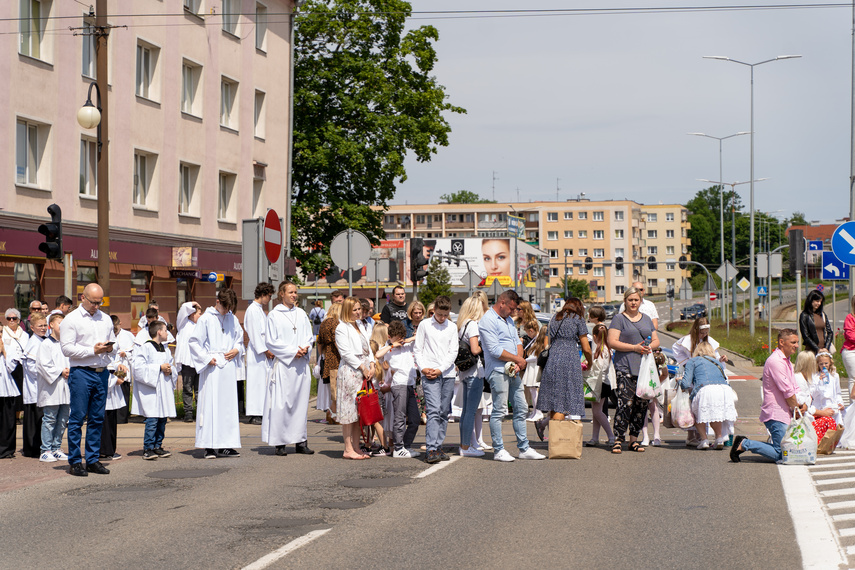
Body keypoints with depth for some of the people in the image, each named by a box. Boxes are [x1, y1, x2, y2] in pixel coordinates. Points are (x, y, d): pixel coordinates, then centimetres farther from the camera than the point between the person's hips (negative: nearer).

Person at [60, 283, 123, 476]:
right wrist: (93, 350, -14)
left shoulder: (105, 319, 16)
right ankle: (75, 461, 1)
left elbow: (113, 343, 24)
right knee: (77, 418, -4)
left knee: (97, 418, 8)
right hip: (81, 372, -6)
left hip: (102, 373, 6)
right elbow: (67, 348, -10)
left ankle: (93, 459, 14)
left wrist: (110, 349, 0)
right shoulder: (71, 320, -2)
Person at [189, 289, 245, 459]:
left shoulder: (233, 319, 10)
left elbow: (240, 340, 22)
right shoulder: (206, 319, -3)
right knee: (210, 405, -6)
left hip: (229, 367, 5)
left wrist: (237, 350, 1)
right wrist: (207, 358, -11)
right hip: (212, 368, -5)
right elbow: (194, 342, -3)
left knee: (228, 405, 5)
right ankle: (209, 447, -4)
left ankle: (224, 446, 9)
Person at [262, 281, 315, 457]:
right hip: (283, 364, -5)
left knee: (301, 401, 5)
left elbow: (309, 336, 14)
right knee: (282, 403, -6)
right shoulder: (274, 315, -1)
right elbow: (272, 342, -5)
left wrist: (305, 348, -7)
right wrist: (293, 351, -12)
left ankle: (300, 441, 8)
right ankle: (280, 443, -3)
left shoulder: (301, 314, 13)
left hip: (301, 363, 5)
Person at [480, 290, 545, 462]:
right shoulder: (488, 321, -10)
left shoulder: (509, 320, 20)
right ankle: (499, 450, 0)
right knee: (499, 411, -6)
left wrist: (518, 361, -1)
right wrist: (519, 360, -9)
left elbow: (518, 342, 19)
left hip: (513, 371, 9)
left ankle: (524, 448, 13)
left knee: (521, 409, 9)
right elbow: (495, 350, -17)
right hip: (498, 371, -9)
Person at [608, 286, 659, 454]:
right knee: (625, 403, -14)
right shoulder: (619, 319, 2)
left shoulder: (647, 319, 20)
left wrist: (649, 347, -2)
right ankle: (618, 439, -11)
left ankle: (634, 439, 11)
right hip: (625, 367, -5)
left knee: (641, 403, 3)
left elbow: (656, 340, 21)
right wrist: (635, 348, -14)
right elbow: (612, 342, -8)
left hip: (645, 367, 6)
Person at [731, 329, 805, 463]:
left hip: (785, 415, 10)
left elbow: (794, 389, 20)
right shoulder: (776, 361, -15)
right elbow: (787, 391, -16)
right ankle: (744, 444, 0)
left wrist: (803, 405, 2)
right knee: (780, 454, -12)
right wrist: (796, 409, -3)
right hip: (776, 416, -10)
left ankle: (744, 444, 15)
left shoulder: (786, 361, 18)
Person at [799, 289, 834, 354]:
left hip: (824, 349, 4)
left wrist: (826, 348, 0)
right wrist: (817, 350, -9)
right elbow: (806, 337, -5)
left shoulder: (822, 315, 15)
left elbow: (830, 332, 13)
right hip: (812, 351, -4)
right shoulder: (804, 316, -1)